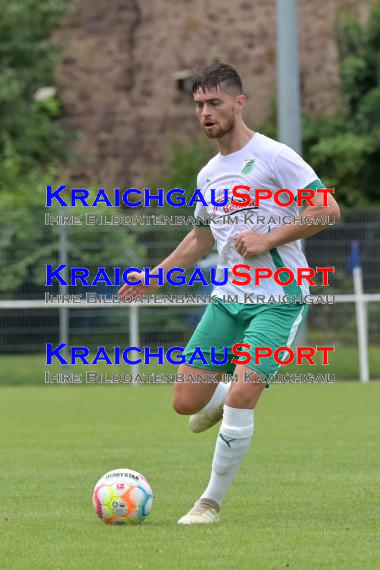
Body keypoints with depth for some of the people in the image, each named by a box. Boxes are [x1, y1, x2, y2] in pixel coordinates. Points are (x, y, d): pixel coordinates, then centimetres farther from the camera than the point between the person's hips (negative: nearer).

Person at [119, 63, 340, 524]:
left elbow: (328, 209, -15)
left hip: (278, 300, -7)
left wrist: (268, 239, -19)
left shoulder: (273, 156, -10)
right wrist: (154, 277, 21)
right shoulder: (209, 175, 13)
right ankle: (225, 403, 36)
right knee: (186, 402, 0)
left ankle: (212, 502, -3)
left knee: (239, 399, -18)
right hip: (227, 299, 7)